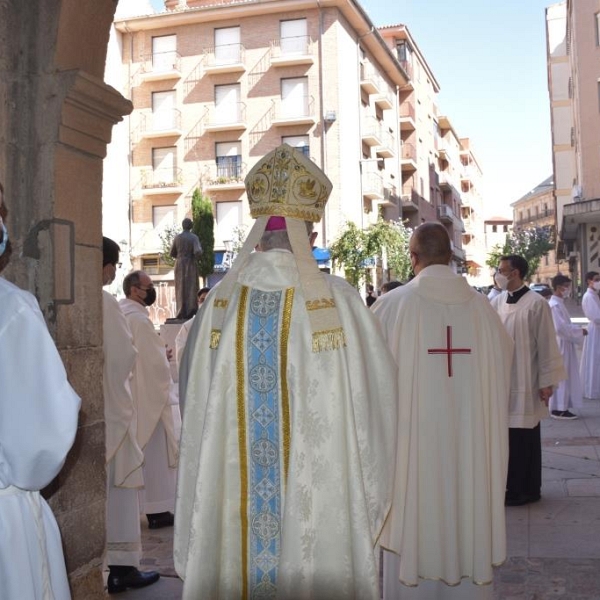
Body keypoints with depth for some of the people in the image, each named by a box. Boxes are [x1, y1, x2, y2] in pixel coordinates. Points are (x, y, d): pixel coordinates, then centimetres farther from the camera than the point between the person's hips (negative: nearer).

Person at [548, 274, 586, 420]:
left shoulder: (559, 304, 14)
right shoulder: (554, 305, -18)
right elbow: (560, 327, -23)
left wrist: (578, 329, 8)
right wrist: (579, 331, -14)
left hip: (564, 344, 10)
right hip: (559, 345, -10)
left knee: (565, 377, 12)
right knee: (560, 377, -5)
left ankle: (561, 407, 17)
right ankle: (558, 409, 0)